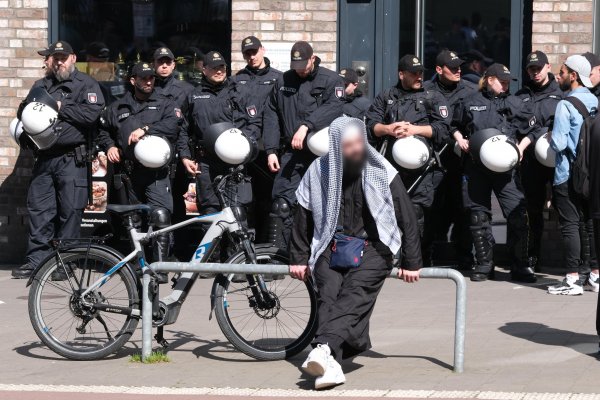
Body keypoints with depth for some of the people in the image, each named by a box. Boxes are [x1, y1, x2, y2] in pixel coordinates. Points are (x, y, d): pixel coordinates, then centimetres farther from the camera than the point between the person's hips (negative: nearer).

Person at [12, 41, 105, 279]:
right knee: (38, 208, 3)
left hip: (71, 159, -5)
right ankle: (36, 259, 9)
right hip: (43, 159, 5)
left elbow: (91, 113, -13)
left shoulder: (86, 85, 2)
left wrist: (60, 107, -9)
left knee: (70, 210, -3)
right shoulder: (40, 86, 19)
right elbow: (22, 113, 20)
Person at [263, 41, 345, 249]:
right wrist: (271, 150, 3)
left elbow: (332, 107, -15)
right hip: (291, 153, 2)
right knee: (281, 205, -8)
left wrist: (306, 126, -27)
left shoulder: (331, 80, 2)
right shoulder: (283, 81, 14)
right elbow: (271, 116, 13)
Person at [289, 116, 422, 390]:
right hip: (331, 247, 2)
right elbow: (303, 215, 14)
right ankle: (331, 364, -38)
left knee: (354, 294, -30)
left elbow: (406, 218, 3)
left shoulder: (382, 172, -2)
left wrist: (411, 263, 3)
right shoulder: (319, 172, 2)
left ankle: (324, 348, -51)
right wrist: (299, 258, 15)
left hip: (373, 247, -2)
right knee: (329, 295, -24)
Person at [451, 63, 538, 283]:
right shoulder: (471, 103, 10)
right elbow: (455, 125, 25)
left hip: (505, 167, -1)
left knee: (517, 214, -10)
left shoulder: (514, 103, 8)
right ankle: (484, 265, 17)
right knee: (479, 215, 5)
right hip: (476, 167, 1)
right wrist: (459, 138, 6)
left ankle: (520, 266, -1)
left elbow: (532, 130, 11)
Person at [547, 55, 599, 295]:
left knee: (570, 225, -3)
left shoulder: (566, 105, -16)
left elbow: (558, 143, -20)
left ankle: (573, 279, -3)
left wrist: (550, 139, 0)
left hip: (568, 175, -7)